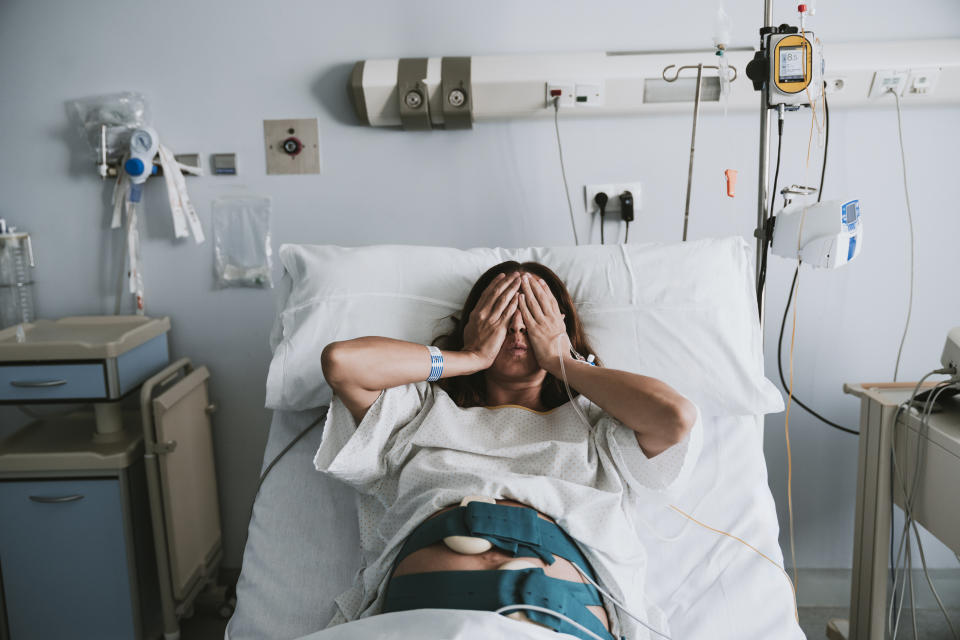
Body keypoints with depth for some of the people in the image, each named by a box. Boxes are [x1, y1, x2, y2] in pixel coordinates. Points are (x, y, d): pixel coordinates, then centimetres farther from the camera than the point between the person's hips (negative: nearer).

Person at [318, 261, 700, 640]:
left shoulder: (590, 424, 28)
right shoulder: (429, 412, 28)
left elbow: (677, 416, 7)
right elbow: (340, 360, 12)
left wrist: (559, 360, 21)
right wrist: (473, 356, 21)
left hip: (566, 609, 1)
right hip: (425, 601, 0)